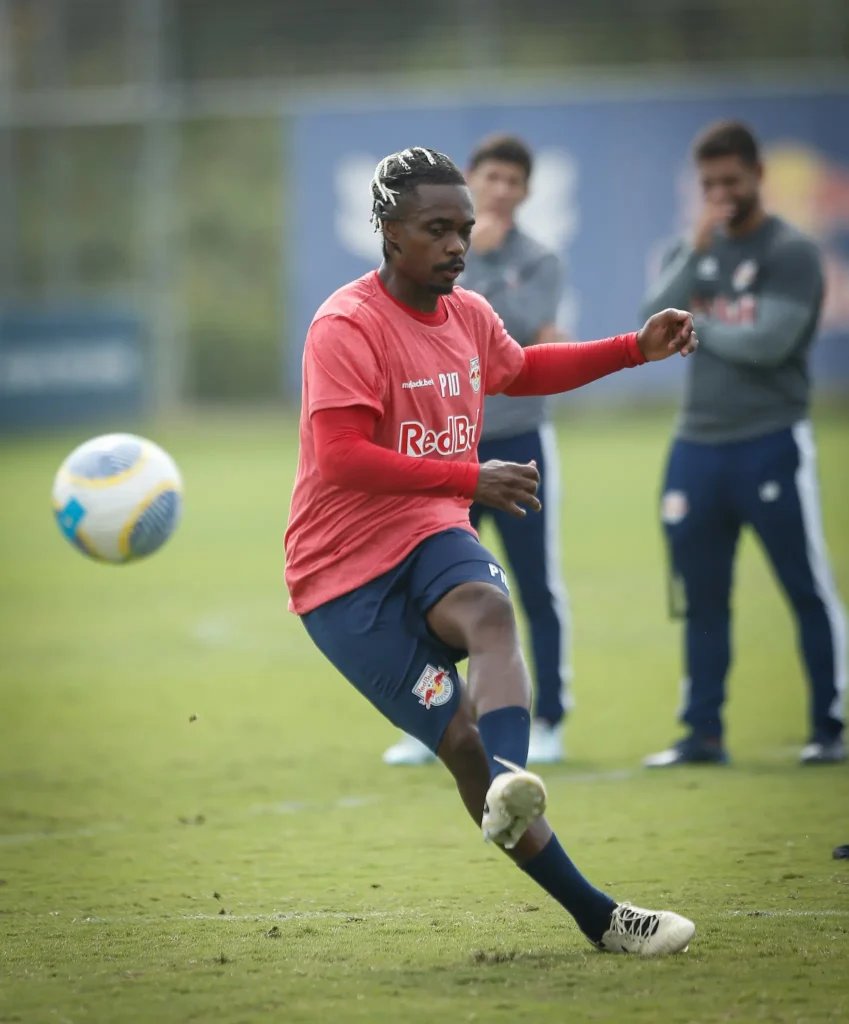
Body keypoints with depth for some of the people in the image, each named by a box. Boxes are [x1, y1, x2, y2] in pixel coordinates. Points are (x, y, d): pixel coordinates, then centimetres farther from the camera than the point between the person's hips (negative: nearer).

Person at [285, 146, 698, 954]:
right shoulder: (346, 327, -15)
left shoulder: (468, 315, 11)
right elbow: (342, 460, -25)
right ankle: (596, 917, -14)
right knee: (463, 742, -14)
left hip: (430, 538, 5)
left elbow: (522, 370, 34)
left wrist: (638, 348, 26)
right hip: (345, 571, -5)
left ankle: (510, 784, -58)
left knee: (489, 611, -33)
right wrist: (469, 478, -25)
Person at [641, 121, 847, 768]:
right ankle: (703, 733, 15)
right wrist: (698, 249, -10)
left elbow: (770, 342, -17)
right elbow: (654, 324, -2)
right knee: (702, 598, 9)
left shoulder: (791, 253, -4)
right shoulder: (693, 250, 14)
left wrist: (699, 327, -3)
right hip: (698, 443, 6)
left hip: (771, 443, -6)